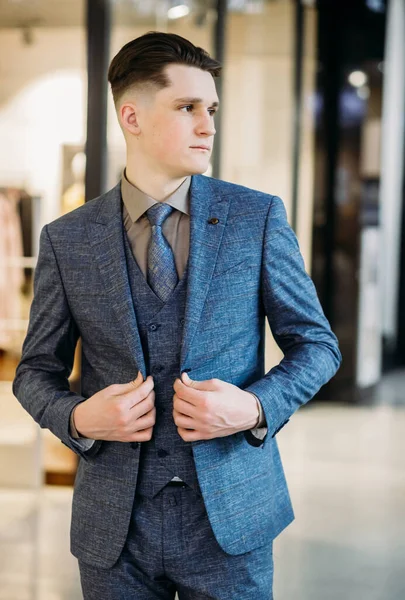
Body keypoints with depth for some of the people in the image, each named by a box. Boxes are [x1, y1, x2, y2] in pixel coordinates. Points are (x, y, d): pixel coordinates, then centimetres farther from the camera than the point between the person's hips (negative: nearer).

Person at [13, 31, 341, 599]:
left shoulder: (257, 216, -2)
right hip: (115, 526, 1)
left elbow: (317, 343, 3)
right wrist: (78, 418, -13)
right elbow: (36, 371, 8)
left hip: (230, 516, -1)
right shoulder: (67, 240, 0)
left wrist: (255, 409, -15)